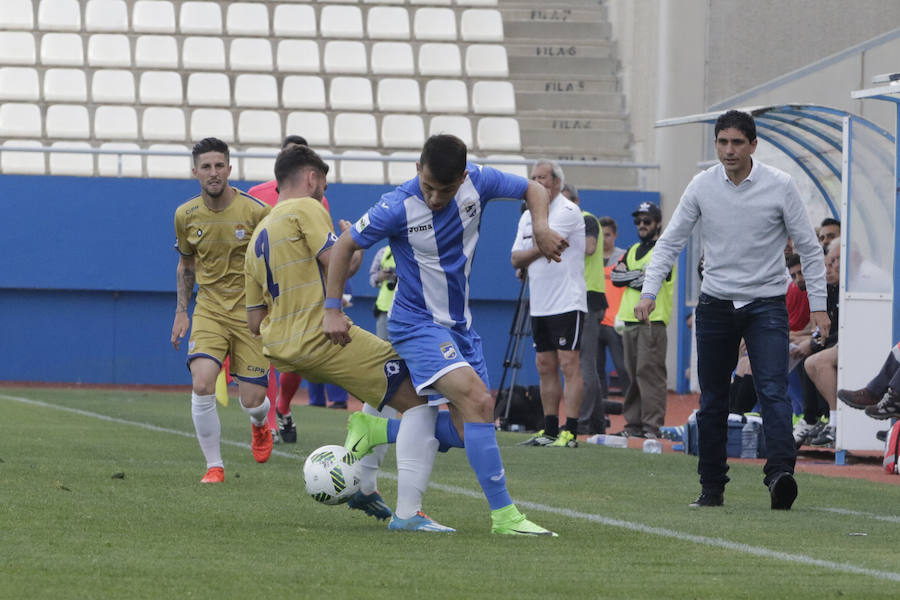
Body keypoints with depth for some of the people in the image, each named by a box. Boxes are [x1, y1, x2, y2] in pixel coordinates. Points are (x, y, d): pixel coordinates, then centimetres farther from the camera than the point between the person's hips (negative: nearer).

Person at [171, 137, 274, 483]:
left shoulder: (255, 211, -12)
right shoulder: (186, 216, -2)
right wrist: (181, 311, 10)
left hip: (251, 312, -2)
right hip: (209, 310, 2)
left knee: (252, 401, -2)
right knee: (202, 385, -21)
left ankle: (259, 424, 38)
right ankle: (214, 466, -4)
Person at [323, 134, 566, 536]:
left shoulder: (477, 182, -10)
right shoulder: (398, 208, -21)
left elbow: (533, 189, 6)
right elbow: (345, 245, -8)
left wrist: (541, 226, -14)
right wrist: (332, 310, -8)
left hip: (459, 323, 7)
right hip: (418, 323, -7)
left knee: (469, 423, 5)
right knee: (477, 401, -25)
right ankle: (503, 514, -25)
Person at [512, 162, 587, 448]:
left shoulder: (567, 211, -9)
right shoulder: (528, 216, 15)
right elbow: (516, 259, 11)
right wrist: (536, 253, -8)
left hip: (567, 303, -8)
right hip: (539, 304, 8)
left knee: (569, 364, -10)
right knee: (545, 367, 9)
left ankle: (570, 432, -12)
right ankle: (549, 430, 15)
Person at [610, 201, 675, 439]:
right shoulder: (632, 251, 22)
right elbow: (615, 276, 10)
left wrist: (628, 277, 0)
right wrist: (638, 275, -3)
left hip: (652, 321, -7)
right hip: (629, 321, 7)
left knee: (649, 372, -12)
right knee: (633, 374, 7)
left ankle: (652, 425, -14)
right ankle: (633, 423, 10)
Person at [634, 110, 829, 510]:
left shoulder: (780, 186, -6)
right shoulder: (701, 187, 0)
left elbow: (808, 247, 0)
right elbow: (670, 241, 4)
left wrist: (817, 304, -5)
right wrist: (649, 292, -7)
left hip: (766, 303, -3)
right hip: (715, 304, 3)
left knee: (773, 391, -18)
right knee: (712, 401, 5)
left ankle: (781, 474, -29)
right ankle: (712, 487, 13)